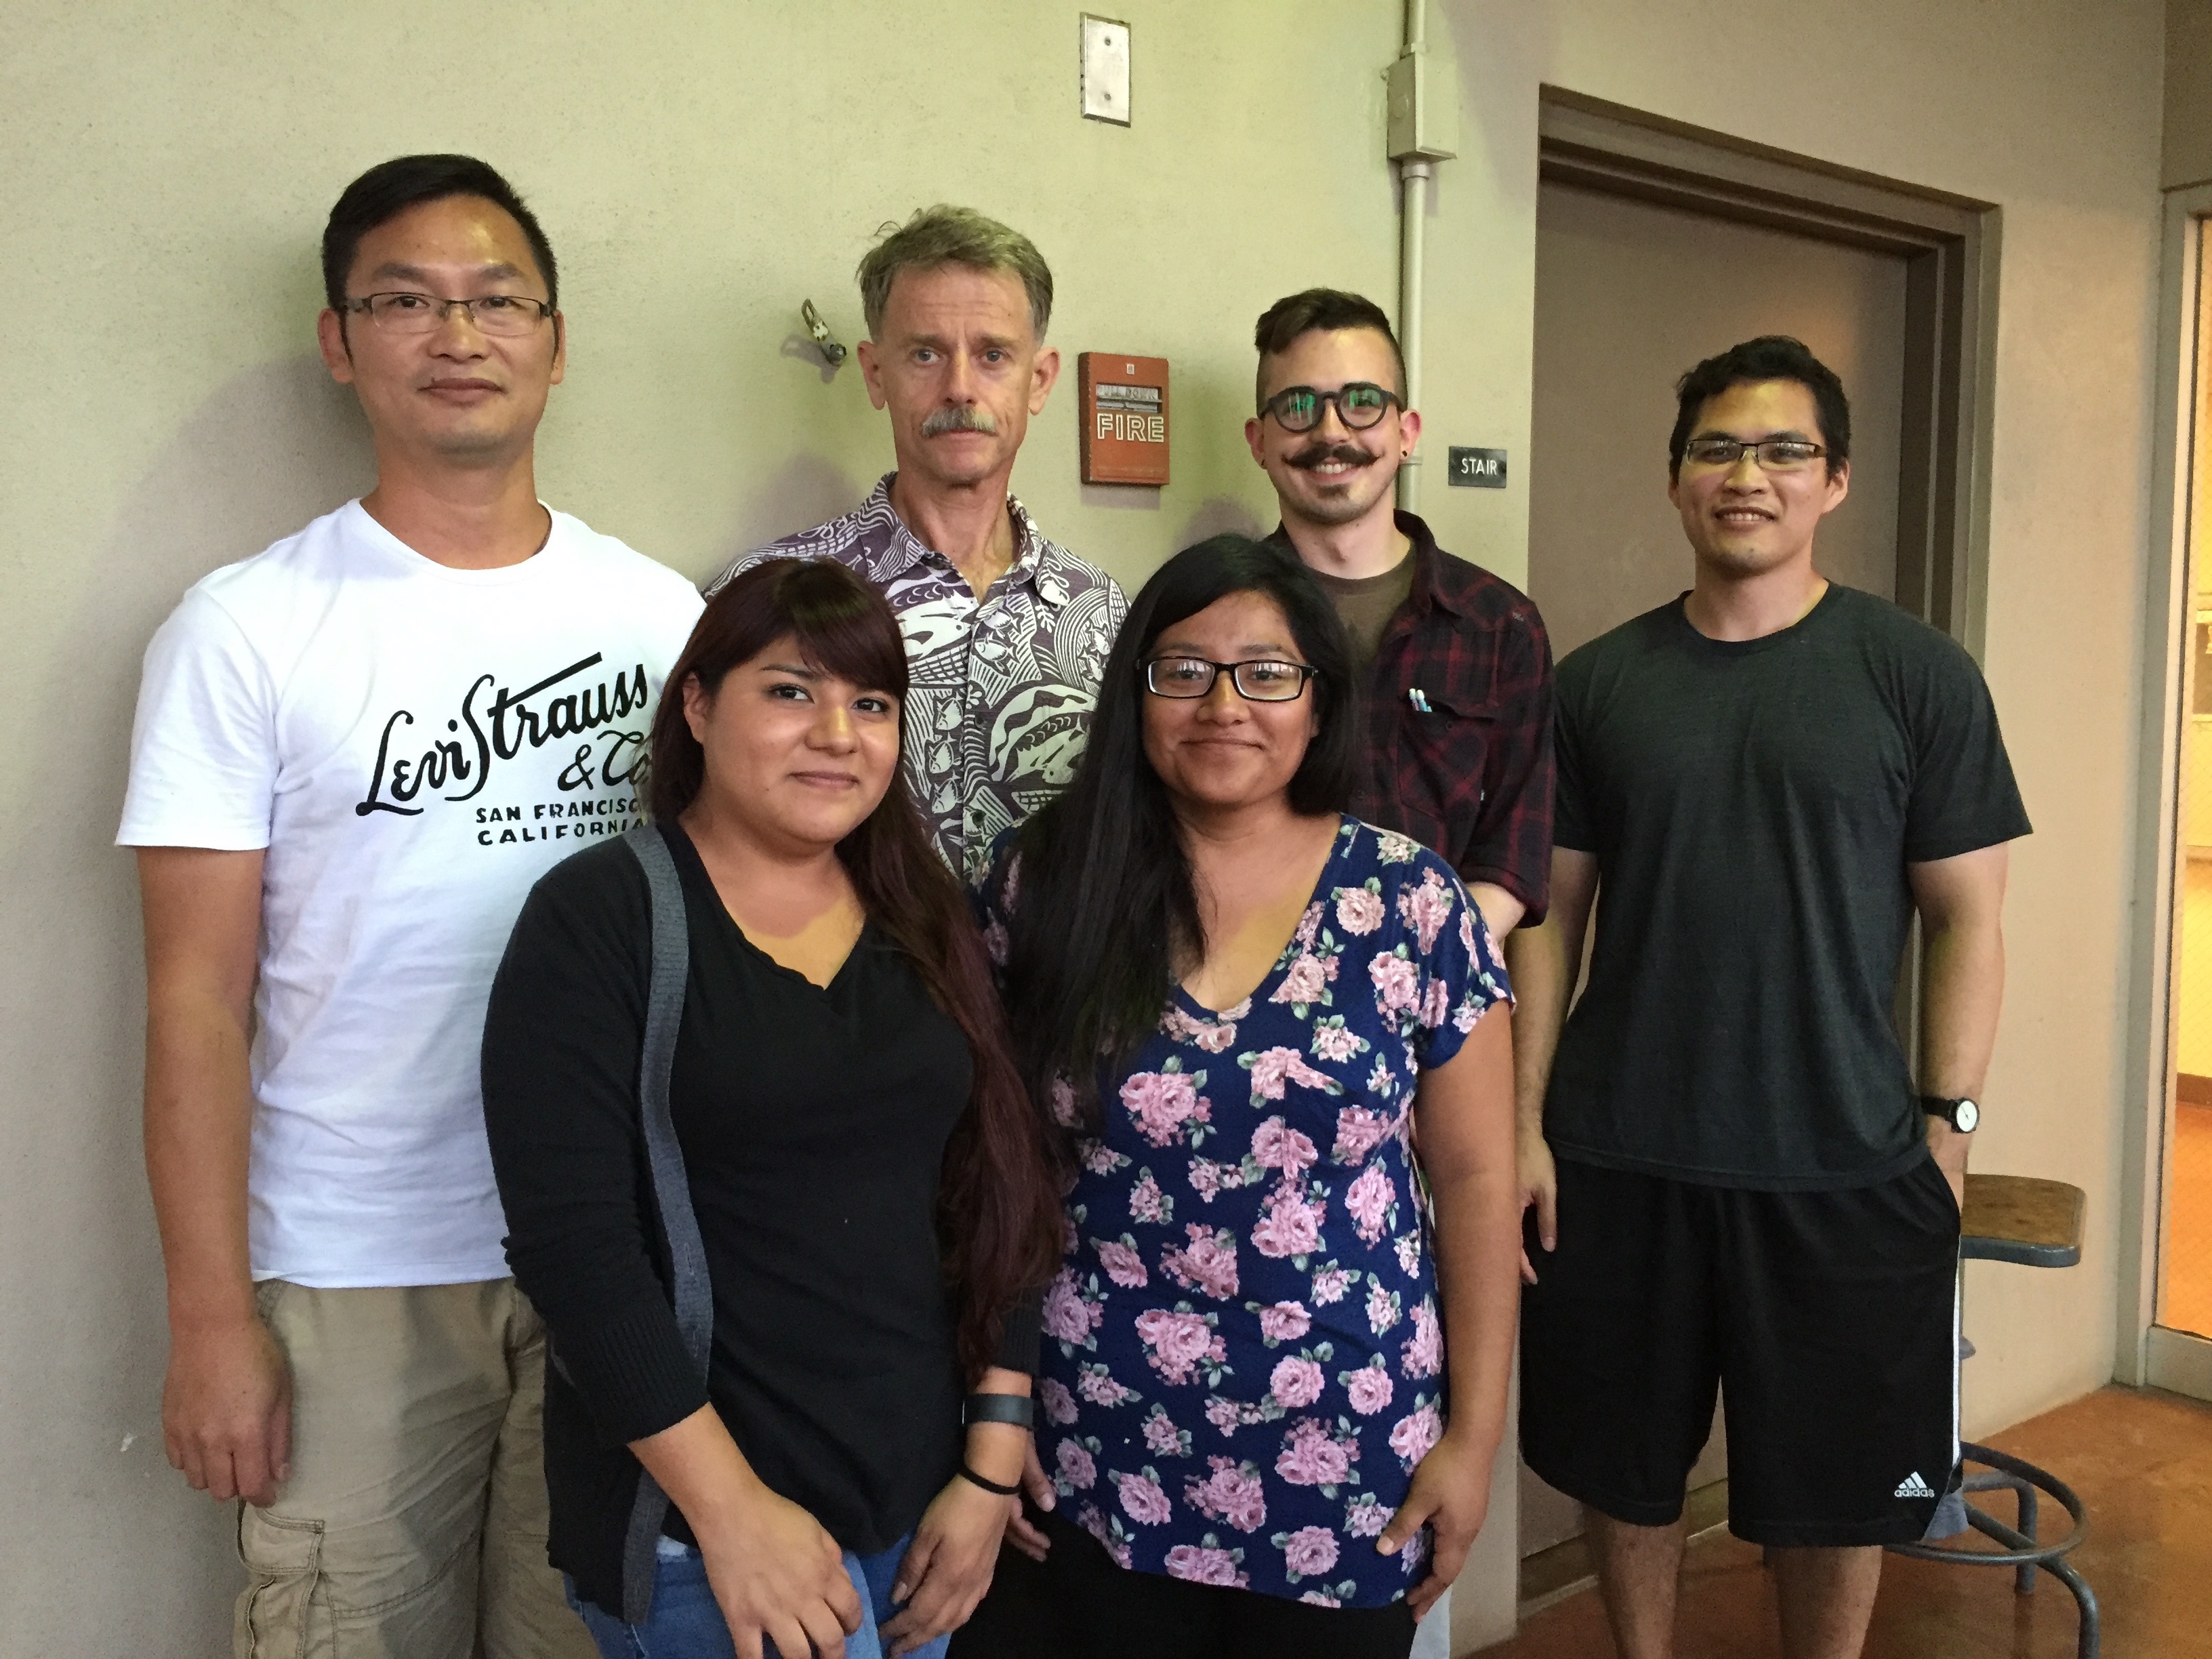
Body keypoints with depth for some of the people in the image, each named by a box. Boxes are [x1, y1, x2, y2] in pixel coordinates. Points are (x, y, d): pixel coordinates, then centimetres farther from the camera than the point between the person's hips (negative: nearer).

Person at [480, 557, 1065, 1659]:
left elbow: (1002, 1196, 6)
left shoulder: (924, 926, 6)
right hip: (695, 1526, -5)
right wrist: (731, 1509, -18)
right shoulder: (599, 917, -9)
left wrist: (993, 1469, 0)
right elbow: (571, 1239, -15)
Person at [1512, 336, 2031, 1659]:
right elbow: (1552, 916, 4)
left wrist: (1947, 1128, -6)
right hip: (1620, 1160, 2)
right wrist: (1524, 1122, -1)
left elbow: (1967, 918, 0)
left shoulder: (1917, 676, -2)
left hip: (1846, 1167, -1)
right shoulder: (1601, 682, 3)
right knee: (1627, 1473, 14)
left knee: (1839, 1494, 12)